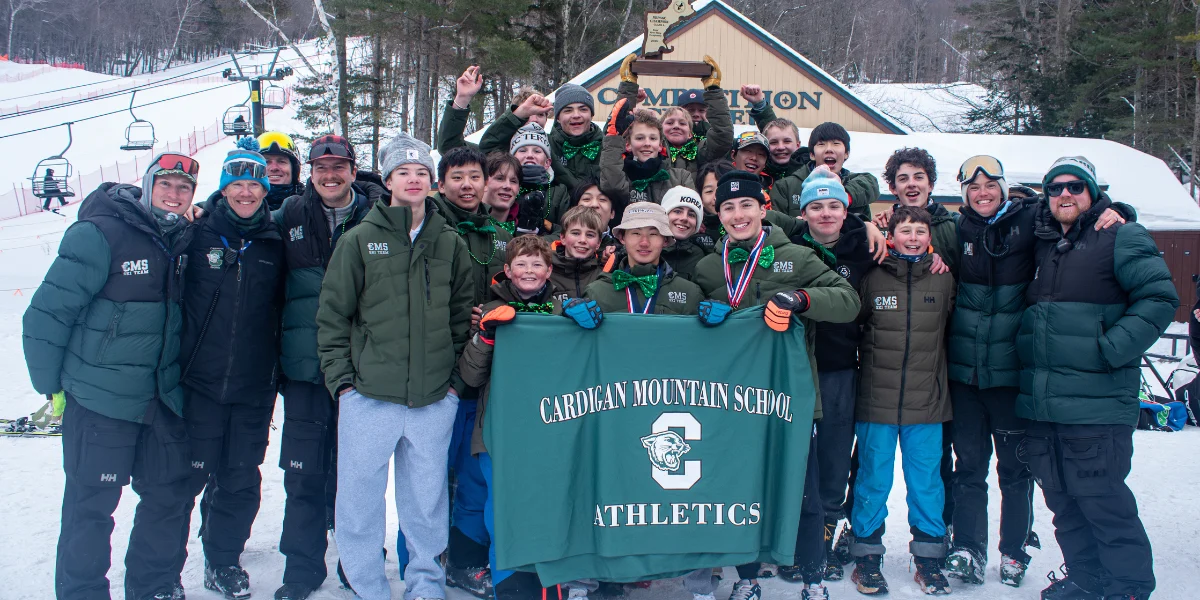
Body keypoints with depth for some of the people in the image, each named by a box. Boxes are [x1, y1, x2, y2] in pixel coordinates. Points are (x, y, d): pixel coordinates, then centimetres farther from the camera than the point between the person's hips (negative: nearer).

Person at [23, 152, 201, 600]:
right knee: (92, 503, 5)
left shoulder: (183, 242, 4)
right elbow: (48, 313, -14)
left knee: (169, 493, 13)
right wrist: (52, 384, -8)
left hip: (164, 401, 6)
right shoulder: (100, 234, -15)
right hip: (100, 400, -6)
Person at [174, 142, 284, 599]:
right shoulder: (197, 234, -3)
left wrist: (278, 365, 11)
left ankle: (224, 561, 30)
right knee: (187, 477, 3)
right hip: (199, 383, -2)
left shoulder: (274, 242, 5)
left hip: (254, 389, 3)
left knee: (241, 482, 12)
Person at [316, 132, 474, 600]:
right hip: (368, 397, -1)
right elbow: (332, 314, 3)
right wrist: (341, 378, -3)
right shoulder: (360, 240, 2)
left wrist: (456, 378, 7)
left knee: (427, 498, 9)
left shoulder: (451, 244, 9)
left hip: (434, 400, 2)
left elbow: (463, 315, 13)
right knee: (361, 495, 4)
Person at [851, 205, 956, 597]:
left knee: (927, 483, 9)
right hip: (877, 403, -1)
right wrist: (871, 365, 3)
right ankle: (866, 557, 20)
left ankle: (929, 559, 24)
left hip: (927, 402, 2)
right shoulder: (871, 279, -3)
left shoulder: (944, 280, 3)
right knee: (873, 481, 7)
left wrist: (933, 370, 10)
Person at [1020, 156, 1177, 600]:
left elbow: (1160, 298, -10)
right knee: (1062, 501, 13)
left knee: (1102, 500, -3)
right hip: (1041, 406, 7)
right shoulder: (1042, 245, 16)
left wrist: (1112, 349, -17)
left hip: (1095, 406, -6)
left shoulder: (1120, 237, -3)